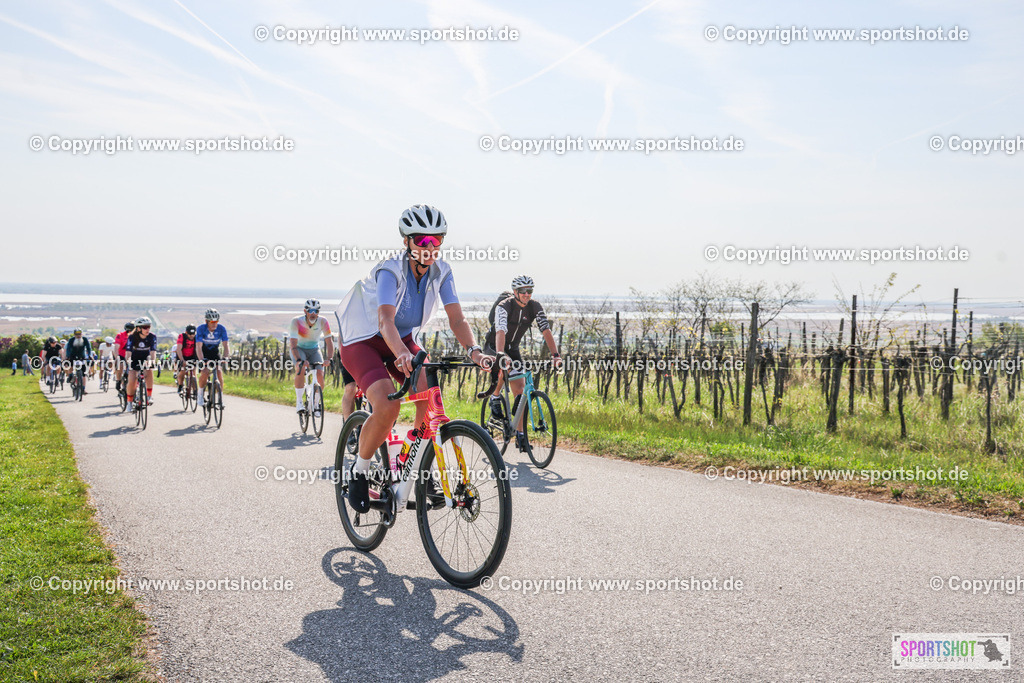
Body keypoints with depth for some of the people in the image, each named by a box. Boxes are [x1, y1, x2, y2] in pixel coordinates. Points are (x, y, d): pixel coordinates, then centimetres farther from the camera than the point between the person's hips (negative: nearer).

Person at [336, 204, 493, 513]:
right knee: (388, 406, -28)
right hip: (363, 341, -5)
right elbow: (385, 319, -43)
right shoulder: (390, 270, -28)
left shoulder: (441, 272, -12)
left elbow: (456, 317, -20)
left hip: (403, 339, 5)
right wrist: (402, 354, -62)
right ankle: (359, 472, -4)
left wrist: (474, 350, -39)